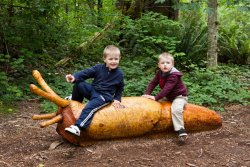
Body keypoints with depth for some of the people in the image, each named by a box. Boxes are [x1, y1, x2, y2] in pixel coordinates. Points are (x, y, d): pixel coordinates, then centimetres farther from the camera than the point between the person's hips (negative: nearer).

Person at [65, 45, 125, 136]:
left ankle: (78, 127, -40)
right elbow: (86, 73, -8)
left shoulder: (120, 74, 0)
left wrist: (117, 99, 3)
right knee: (79, 84, -14)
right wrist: (74, 77, -25)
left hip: (104, 96, -4)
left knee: (90, 107, -30)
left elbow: (120, 88, 14)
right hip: (92, 90, 4)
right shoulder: (98, 68, 1)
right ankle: (75, 102, 14)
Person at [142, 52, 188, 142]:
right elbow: (153, 83, 2)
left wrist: (156, 97, -34)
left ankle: (181, 130, -32)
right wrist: (147, 94, -11)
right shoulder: (159, 73, -1)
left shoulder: (174, 75, -28)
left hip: (179, 96, -9)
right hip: (168, 97, 9)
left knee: (175, 109, -35)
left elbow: (167, 89, -33)